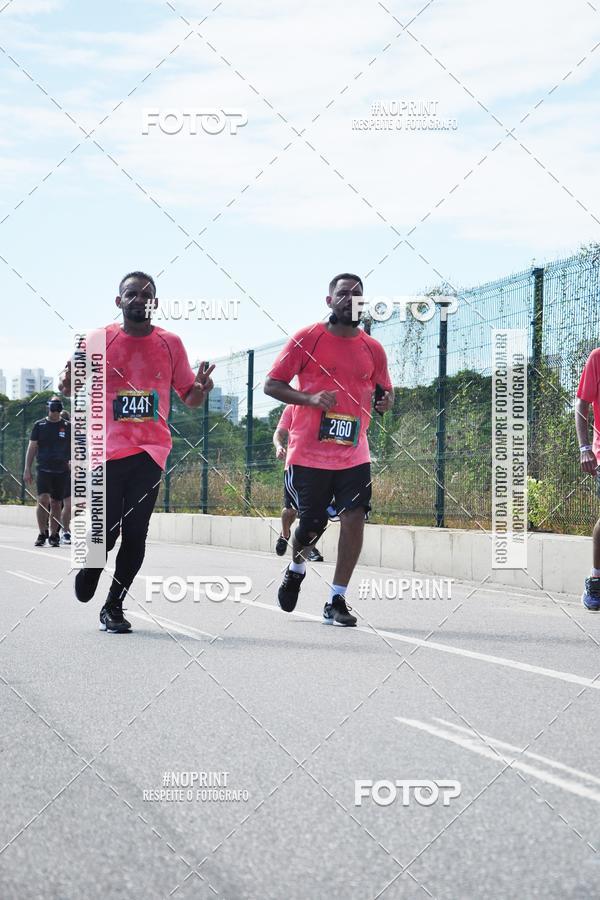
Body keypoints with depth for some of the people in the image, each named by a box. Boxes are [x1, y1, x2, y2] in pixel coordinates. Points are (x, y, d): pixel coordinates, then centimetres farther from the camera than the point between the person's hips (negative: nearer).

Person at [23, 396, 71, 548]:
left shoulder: (68, 427, 7)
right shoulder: (39, 426, 6)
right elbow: (32, 448, 7)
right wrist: (27, 470, 2)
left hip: (61, 472, 1)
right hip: (43, 470, -1)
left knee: (56, 504, 5)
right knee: (43, 500, -16)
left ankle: (53, 535, 15)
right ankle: (42, 534, -8)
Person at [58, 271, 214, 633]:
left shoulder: (170, 344, 7)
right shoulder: (100, 341, 4)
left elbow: (189, 397, 14)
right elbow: (77, 387, 11)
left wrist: (201, 389, -9)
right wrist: (69, 383, -13)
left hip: (151, 452, 1)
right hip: (108, 450, -1)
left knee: (135, 534, -4)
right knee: (105, 531, -5)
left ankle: (114, 606, 10)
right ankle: (90, 568, 30)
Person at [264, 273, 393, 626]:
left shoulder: (373, 349, 8)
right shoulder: (307, 338, -2)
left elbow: (385, 390, 21)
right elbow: (272, 385, -2)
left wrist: (387, 400, -5)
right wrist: (310, 398, -18)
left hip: (354, 454, 3)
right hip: (309, 452, -3)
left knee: (354, 517, -12)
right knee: (311, 524, 3)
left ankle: (337, 600, -2)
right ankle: (296, 568, 38)